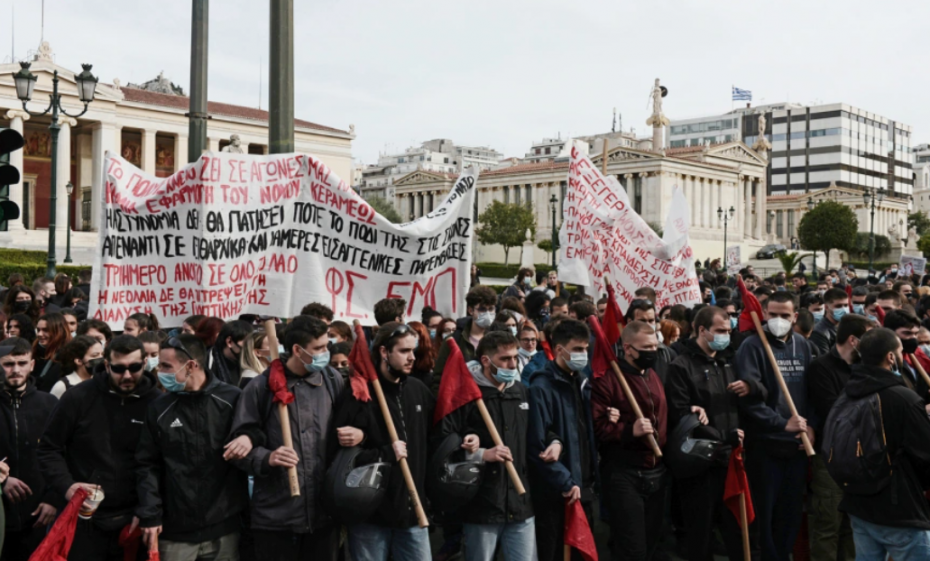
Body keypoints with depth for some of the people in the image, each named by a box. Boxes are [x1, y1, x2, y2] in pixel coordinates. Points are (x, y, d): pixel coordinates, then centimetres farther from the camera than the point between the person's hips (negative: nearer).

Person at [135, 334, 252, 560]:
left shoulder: (233, 399, -4)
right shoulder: (159, 408, 2)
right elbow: (148, 465, 5)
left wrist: (250, 436, -19)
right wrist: (150, 516, -1)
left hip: (224, 527, -1)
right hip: (174, 530, 1)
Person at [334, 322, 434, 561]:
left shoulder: (419, 390, 6)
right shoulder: (359, 393, -12)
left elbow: (434, 439, 12)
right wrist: (386, 454, -20)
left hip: (413, 510, 5)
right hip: (371, 513, -5)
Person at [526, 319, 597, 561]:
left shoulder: (582, 383, 10)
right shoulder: (541, 388, -14)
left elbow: (588, 433, 10)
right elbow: (537, 445, -20)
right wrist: (565, 482, -18)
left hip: (583, 487, 7)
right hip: (554, 492, -7)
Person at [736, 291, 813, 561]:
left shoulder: (802, 346, 8)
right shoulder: (752, 346, -10)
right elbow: (749, 397, -18)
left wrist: (810, 425, -2)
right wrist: (782, 424, -18)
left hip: (797, 443, 5)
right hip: (764, 443, -5)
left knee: (792, 511, 13)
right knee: (764, 511, 2)